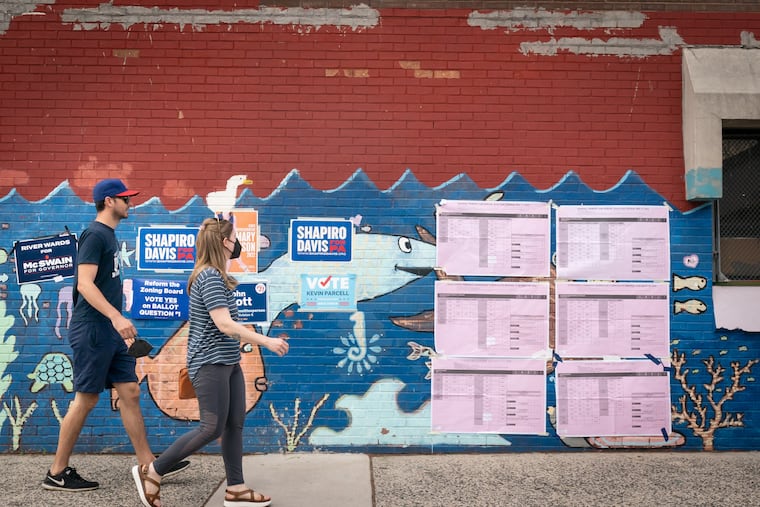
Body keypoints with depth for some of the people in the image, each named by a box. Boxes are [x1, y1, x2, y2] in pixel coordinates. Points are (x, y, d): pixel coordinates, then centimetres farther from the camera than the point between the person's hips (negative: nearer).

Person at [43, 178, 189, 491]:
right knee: (86, 399, -1)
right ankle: (57, 473, 14)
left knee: (130, 392, 8)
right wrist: (116, 317, -31)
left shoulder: (109, 235, 15)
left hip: (110, 332, 9)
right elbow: (85, 284, -22)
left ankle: (148, 465, 15)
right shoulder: (95, 234, -12)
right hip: (92, 330, -9)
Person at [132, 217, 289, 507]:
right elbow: (224, 324, -24)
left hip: (228, 362, 10)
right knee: (212, 428, -5)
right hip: (210, 364, -10)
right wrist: (266, 341, -23)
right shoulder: (210, 277, -17)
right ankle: (151, 472, 9)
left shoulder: (215, 275, 14)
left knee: (235, 424, 9)